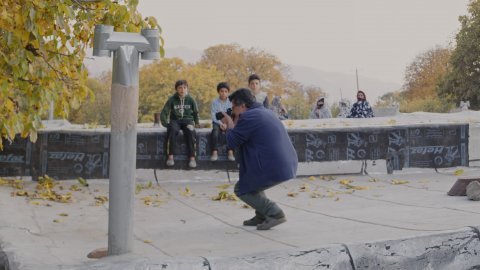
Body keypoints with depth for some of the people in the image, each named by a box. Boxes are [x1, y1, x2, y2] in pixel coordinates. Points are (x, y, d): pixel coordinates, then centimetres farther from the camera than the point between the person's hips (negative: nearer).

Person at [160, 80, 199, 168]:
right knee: (172, 130, -36)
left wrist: (196, 123, 7)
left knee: (190, 131, -34)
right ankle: (170, 156, -35)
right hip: (175, 120, 0)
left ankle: (192, 157, -35)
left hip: (187, 120, 0)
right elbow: (164, 113, 3)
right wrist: (165, 123, -9)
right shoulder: (172, 100, 2)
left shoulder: (191, 100, 6)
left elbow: (195, 112, 18)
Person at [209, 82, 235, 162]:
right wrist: (220, 123, -17)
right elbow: (213, 115, -4)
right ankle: (215, 152, -35)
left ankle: (230, 152, -32)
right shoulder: (215, 102, 2)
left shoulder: (231, 102, 2)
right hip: (217, 122, 0)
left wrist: (226, 124, -18)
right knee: (215, 130, -32)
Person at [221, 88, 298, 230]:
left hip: (273, 169, -10)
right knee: (250, 181, 30)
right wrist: (235, 123, 19)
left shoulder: (247, 117, -12)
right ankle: (261, 215, 26)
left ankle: (275, 214, 0)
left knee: (241, 189, 10)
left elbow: (232, 142, -6)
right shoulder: (266, 112, 19)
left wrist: (230, 124, 10)